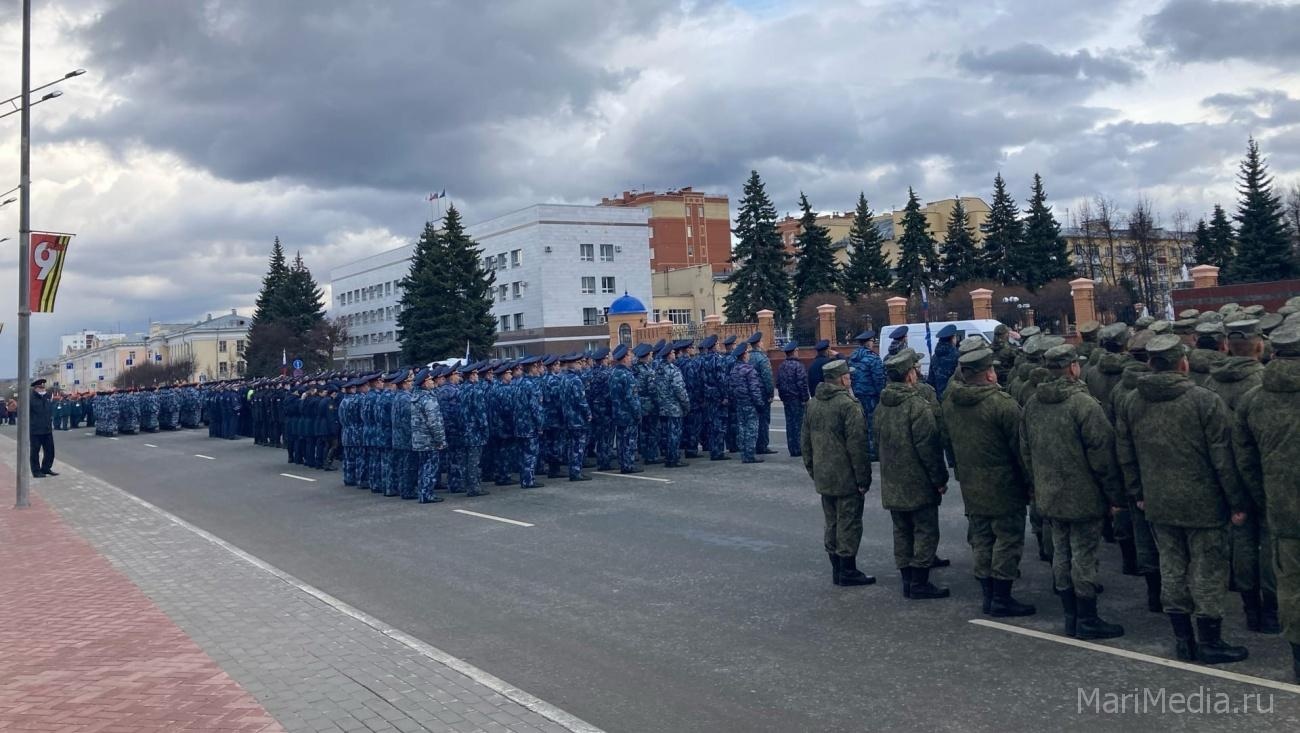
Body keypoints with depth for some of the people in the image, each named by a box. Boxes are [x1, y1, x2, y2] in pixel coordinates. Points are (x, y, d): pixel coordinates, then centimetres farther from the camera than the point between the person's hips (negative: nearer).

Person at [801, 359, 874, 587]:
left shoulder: (813, 404, 8)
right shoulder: (848, 404, -16)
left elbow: (805, 441, 14)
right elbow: (856, 446, -19)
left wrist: (812, 471, 20)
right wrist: (863, 479, -13)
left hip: (823, 477, 8)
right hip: (846, 478, -7)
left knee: (832, 523, 15)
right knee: (849, 524, 1)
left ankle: (837, 569, 22)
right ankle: (848, 571, 6)